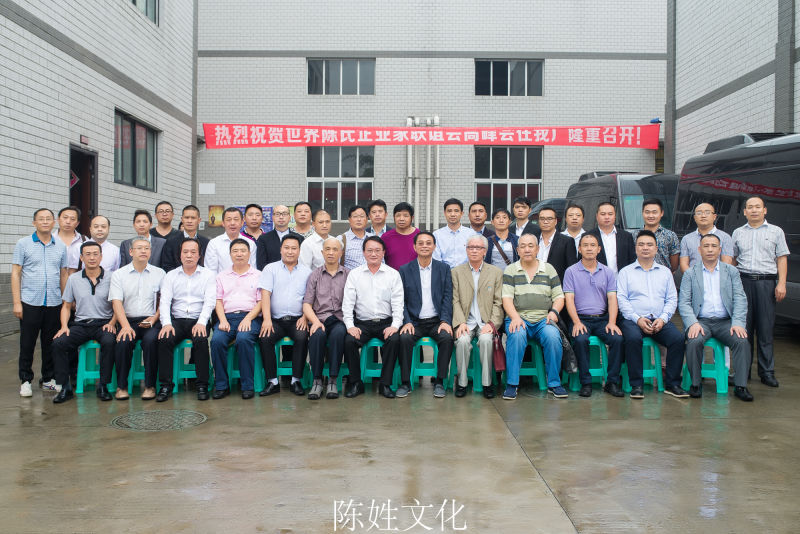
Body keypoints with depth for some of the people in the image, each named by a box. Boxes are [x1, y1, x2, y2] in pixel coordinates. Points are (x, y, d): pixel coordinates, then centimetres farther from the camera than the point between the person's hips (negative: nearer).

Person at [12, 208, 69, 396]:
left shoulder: (61, 246, 9)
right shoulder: (23, 244, 2)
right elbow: (15, 273, 0)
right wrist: (16, 302, -7)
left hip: (54, 303, 2)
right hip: (30, 303, -2)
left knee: (50, 343, 9)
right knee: (27, 343, 3)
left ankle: (48, 379, 20)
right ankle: (25, 381, 14)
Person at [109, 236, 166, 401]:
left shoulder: (159, 274, 11)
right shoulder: (118, 274, 9)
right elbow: (116, 302, -2)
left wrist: (154, 318, -8)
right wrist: (126, 326, -17)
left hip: (151, 321, 0)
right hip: (127, 320, 1)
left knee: (151, 340, -32)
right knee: (123, 341, -30)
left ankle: (150, 386, -19)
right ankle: (121, 386, -13)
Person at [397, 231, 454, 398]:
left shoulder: (444, 269, 10)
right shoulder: (405, 270, 8)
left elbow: (447, 297, 3)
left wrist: (445, 321, -11)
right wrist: (407, 322, -13)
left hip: (436, 321, 0)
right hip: (414, 321, 0)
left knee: (447, 337, -30)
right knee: (404, 338, -30)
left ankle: (439, 382, -15)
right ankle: (405, 383, -16)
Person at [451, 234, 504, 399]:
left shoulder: (496, 272, 10)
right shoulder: (456, 272, 10)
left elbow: (498, 302, 5)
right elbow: (455, 300, 2)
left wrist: (492, 323, -10)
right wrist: (461, 322, -13)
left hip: (485, 322, 0)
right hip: (465, 321, 0)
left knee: (486, 339, -31)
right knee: (462, 340, -30)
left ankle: (487, 383, -18)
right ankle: (462, 382, -15)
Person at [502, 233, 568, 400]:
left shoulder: (549, 269, 16)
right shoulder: (510, 270, 10)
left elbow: (559, 297, 14)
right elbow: (507, 298, -1)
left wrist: (554, 311, -7)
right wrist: (515, 317, -18)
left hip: (543, 319, 1)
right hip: (518, 318, -1)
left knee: (553, 336, -30)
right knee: (517, 335, -34)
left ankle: (554, 383, -14)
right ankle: (511, 384, -24)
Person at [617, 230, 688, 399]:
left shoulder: (665, 272, 20)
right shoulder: (626, 272, 12)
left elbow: (672, 299, 12)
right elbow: (621, 299, 1)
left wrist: (662, 319, -6)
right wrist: (638, 319, -13)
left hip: (660, 320, 3)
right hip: (633, 319, -2)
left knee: (678, 339, -26)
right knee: (633, 338, -34)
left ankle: (672, 384, -13)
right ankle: (636, 385, -23)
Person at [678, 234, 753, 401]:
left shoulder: (731, 271, 14)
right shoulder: (690, 274, 10)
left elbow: (740, 299, 5)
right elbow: (683, 302, 1)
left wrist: (738, 323, -12)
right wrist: (693, 323, -17)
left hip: (725, 321, 1)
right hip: (701, 320, -1)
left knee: (742, 341, -27)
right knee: (694, 342, -31)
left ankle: (740, 386, -14)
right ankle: (696, 384, -13)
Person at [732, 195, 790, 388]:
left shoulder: (776, 231, 10)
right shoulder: (738, 233, 15)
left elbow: (782, 258, 6)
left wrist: (781, 283, -5)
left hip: (767, 281, -1)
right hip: (743, 281, 1)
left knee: (766, 327, -2)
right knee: (744, 326, 1)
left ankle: (767, 372, 4)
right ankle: (743, 370, 8)